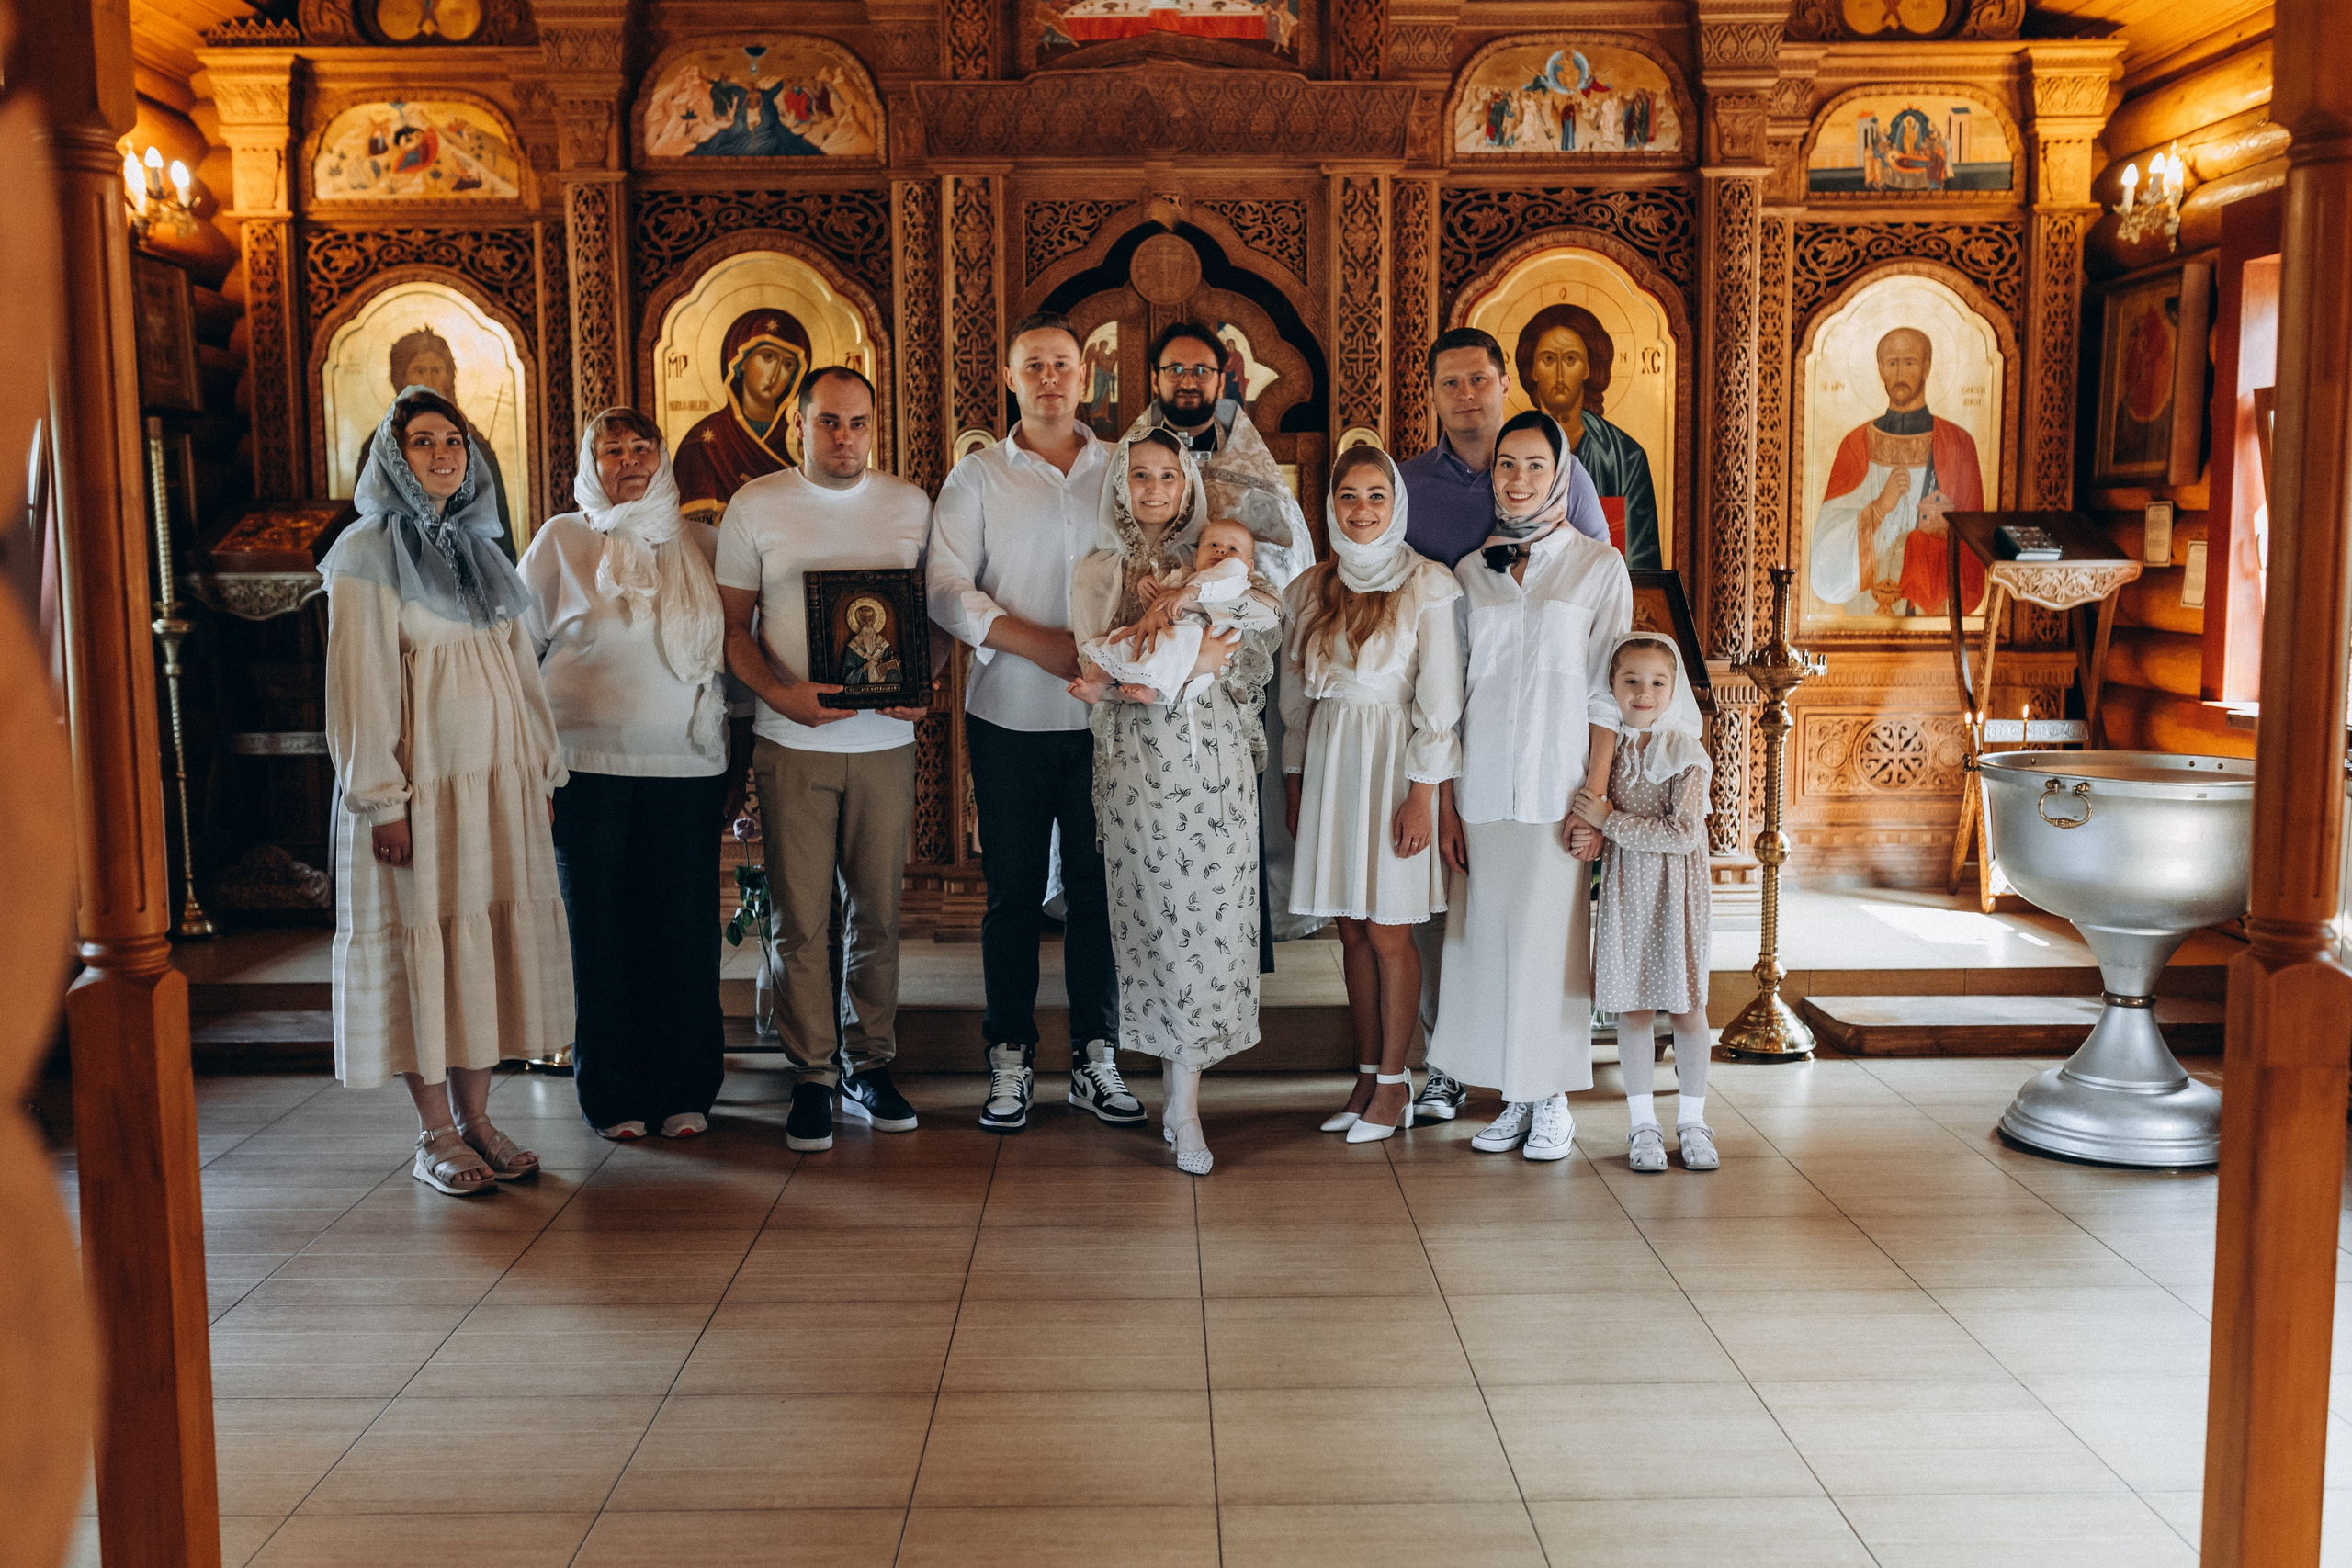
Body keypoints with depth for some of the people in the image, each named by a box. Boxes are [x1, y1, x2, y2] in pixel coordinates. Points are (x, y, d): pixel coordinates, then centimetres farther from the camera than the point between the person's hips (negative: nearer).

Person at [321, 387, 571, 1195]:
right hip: (421, 782, -6)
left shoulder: (479, 548, 14)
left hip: (497, 780, 6)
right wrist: (382, 800, -15)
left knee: (487, 936, 8)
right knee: (422, 939, 0)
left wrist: (543, 766, 11)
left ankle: (475, 1117, 18)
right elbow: (359, 685, -10)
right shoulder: (366, 552, -5)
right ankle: (435, 1136, 10)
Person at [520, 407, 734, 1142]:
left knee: (685, 930, 3)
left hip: (687, 765, 2)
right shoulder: (562, 540, 5)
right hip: (589, 767, -1)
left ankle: (685, 1090, 15)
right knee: (601, 929, 3)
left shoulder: (700, 543, 11)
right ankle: (612, 1095, 15)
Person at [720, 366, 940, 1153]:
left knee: (877, 911, 7)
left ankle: (869, 1064, 21)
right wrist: (779, 693, -14)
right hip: (792, 742, -1)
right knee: (801, 918, 1)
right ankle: (812, 1077, 11)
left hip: (887, 740, 2)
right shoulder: (755, 507, 3)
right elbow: (734, 625, 4)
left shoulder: (910, 506, 8)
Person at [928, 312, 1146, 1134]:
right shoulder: (976, 477, 4)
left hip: (1103, 716, 1)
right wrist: (1046, 647, -16)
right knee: (1013, 890, 5)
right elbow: (947, 590, -6)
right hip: (1010, 717, -1)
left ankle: (1096, 1057, 16)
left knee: (1099, 885, 5)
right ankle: (1010, 1059, 16)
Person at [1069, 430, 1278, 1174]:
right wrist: (1195, 660, -12)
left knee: (1207, 918, -4)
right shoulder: (1096, 573, 9)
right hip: (1137, 763, 0)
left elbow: (1256, 664, 3)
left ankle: (1182, 1105, 1)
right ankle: (1180, 1096, 12)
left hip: (1217, 758, 0)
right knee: (1156, 918, 0)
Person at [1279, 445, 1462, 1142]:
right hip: (1328, 762, 5)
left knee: (1388, 931, 0)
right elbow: (1297, 696, 13)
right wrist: (1295, 784, 11)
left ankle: (1393, 1082, 12)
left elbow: (1438, 700, -8)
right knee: (1351, 927, 9)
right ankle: (1367, 1072, 19)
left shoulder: (1426, 585, -6)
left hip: (1392, 763, -4)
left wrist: (1421, 795, -13)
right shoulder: (1311, 588, 8)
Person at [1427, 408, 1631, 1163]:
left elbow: (1607, 694, -2)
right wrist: (1443, 802, 4)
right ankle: (1514, 1098, 16)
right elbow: (1450, 694, 10)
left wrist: (1594, 796, -10)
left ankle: (1553, 1102, 12)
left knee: (1549, 938, -2)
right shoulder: (1471, 571, 10)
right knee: (1489, 937, 5)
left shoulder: (1598, 566, 1)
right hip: (1483, 787, 3)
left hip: (1557, 787, -3)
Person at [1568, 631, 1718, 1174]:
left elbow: (1683, 834, -19)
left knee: (1687, 1005, 5)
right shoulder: (1610, 748, 3)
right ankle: (1642, 1123, 15)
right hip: (1624, 889, 3)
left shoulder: (1685, 752, -11)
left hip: (1676, 890, -3)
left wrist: (1610, 822, -18)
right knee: (1633, 1007, 6)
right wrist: (1594, 835, -7)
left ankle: (1691, 1121, 18)